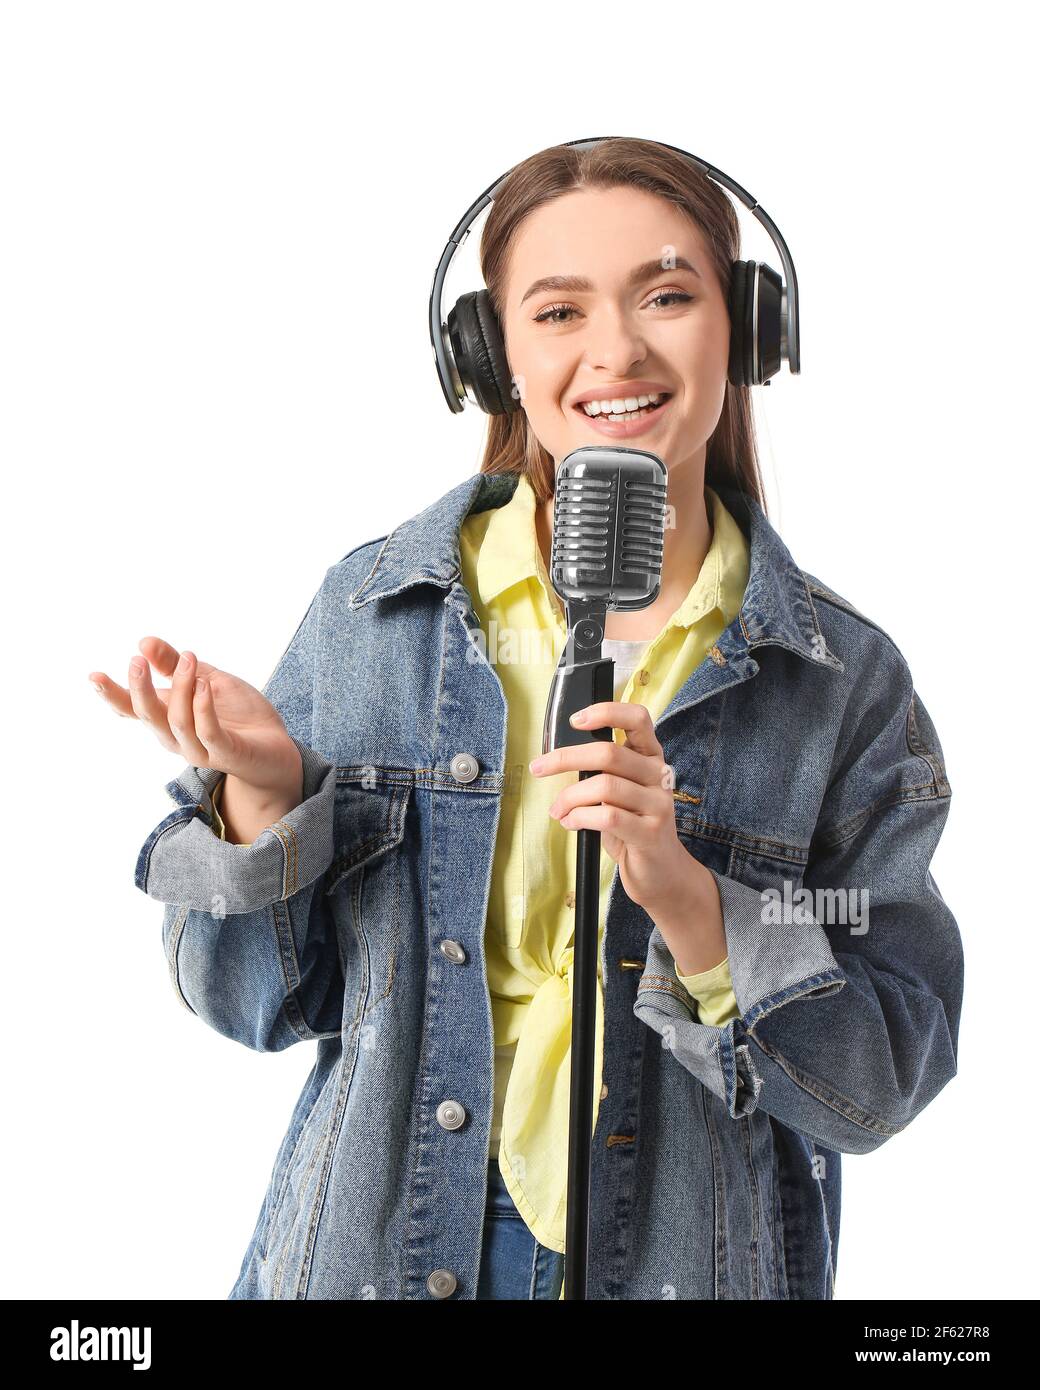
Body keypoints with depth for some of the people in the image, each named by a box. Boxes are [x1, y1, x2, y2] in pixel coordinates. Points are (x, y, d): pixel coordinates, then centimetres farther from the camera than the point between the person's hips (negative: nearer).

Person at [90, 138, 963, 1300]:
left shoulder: (846, 679, -9)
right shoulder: (371, 610, -7)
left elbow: (882, 1081, -10)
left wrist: (686, 897, -24)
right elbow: (261, 1004, -2)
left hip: (693, 1258, 0)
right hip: (376, 1247, 1)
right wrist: (261, 796, -20)